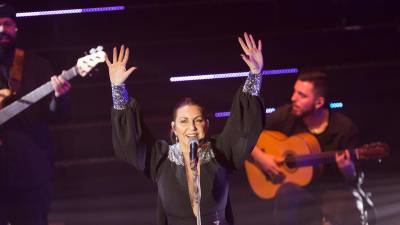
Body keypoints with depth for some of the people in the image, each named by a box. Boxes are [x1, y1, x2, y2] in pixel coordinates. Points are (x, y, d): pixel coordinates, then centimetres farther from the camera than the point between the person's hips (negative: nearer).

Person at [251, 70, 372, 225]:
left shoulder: (344, 127, -9)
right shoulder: (285, 116, -6)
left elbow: (352, 180, -4)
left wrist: (347, 169, -26)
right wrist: (260, 157, -12)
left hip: (332, 190, -1)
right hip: (296, 188, 1)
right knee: (287, 192, -35)